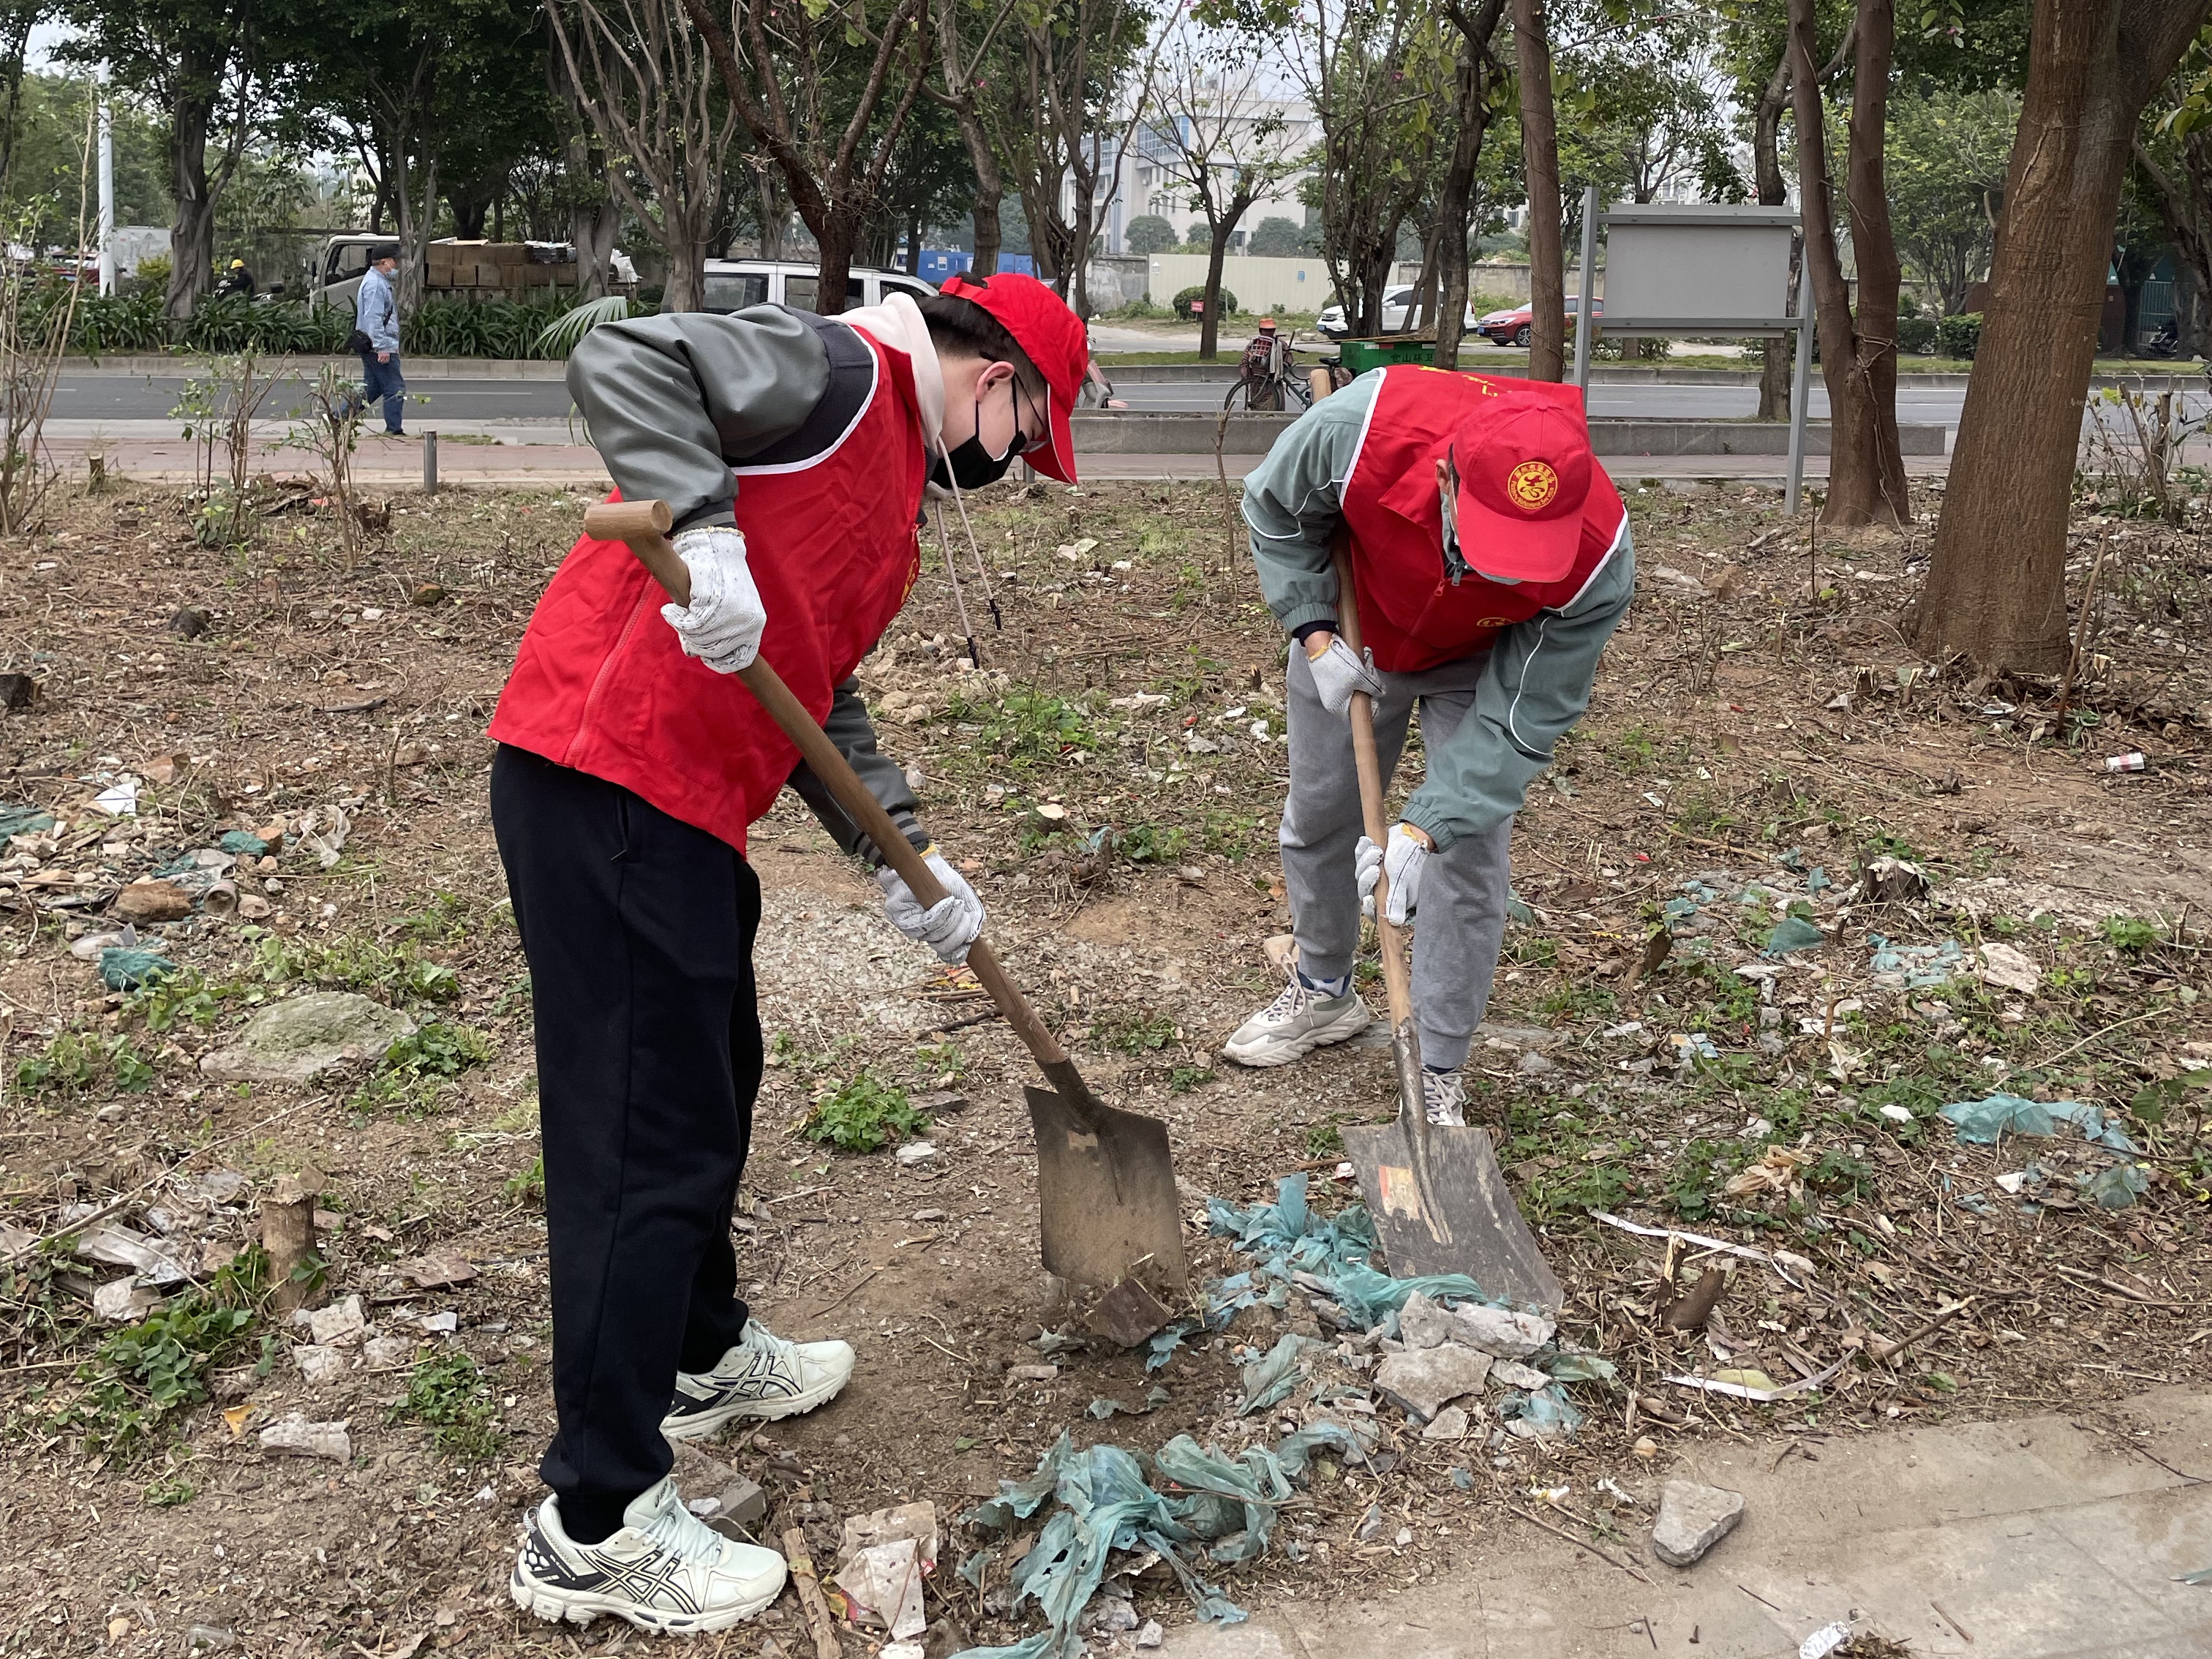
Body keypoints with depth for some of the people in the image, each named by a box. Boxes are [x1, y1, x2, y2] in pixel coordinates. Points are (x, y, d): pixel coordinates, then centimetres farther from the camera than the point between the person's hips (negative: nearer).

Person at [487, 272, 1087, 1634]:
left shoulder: (890, 486, 22)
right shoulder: (840, 371, -6)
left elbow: (822, 699, 22)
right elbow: (621, 361, -20)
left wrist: (906, 860, 15)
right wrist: (706, 534, -31)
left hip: (681, 807, 11)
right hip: (607, 790, -11)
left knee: (711, 1084, 24)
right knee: (651, 1140, -6)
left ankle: (705, 1356, 46)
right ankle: (597, 1526, 5)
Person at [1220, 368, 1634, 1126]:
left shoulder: (1597, 561, -40)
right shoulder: (1359, 428, -42)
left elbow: (1518, 720, -31)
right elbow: (1275, 509, -17)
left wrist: (1423, 828, -39)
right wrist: (1315, 637, -24)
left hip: (1483, 663, -2)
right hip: (1353, 634, 2)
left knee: (1468, 858, -7)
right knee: (1316, 818, 14)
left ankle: (1439, 1078, 9)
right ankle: (1323, 993, 40)